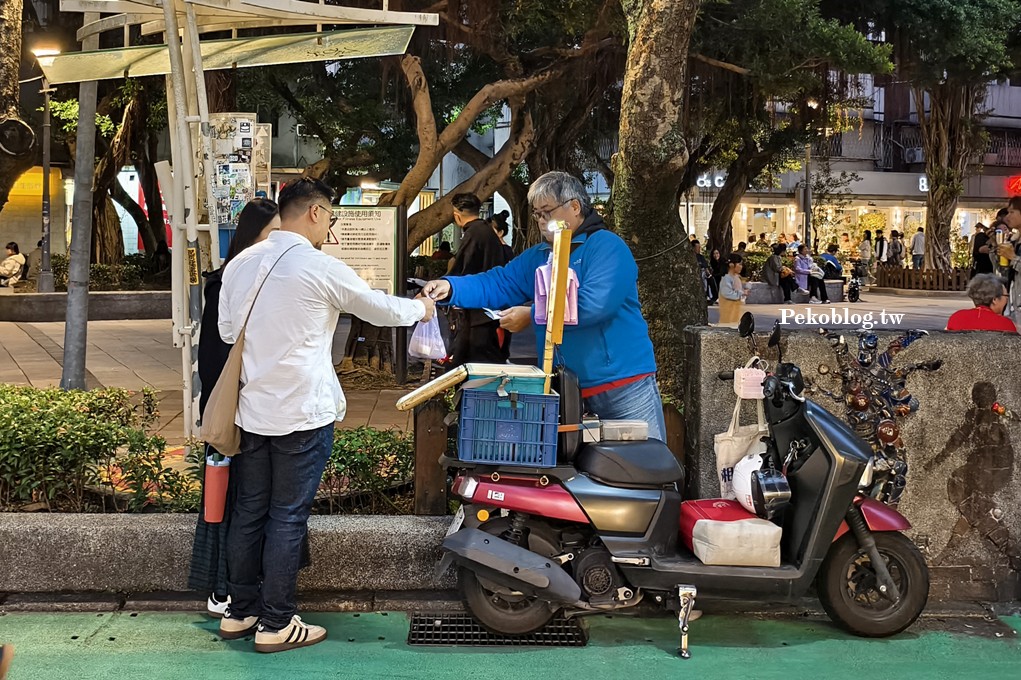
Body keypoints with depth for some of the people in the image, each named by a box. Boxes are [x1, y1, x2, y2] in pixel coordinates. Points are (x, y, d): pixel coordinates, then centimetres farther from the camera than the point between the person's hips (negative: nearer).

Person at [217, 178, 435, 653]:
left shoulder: (240, 264, 5)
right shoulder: (321, 268, -13)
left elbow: (227, 331, 12)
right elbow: (378, 309, 0)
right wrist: (420, 308, 18)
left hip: (249, 410, 6)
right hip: (301, 413, -6)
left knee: (248, 513, 15)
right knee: (287, 519, 3)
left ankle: (239, 612, 26)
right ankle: (276, 625, 12)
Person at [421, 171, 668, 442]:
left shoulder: (607, 247, -10)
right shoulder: (537, 257, 14)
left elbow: (595, 304, -24)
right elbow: (496, 285, 8)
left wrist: (532, 316, -18)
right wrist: (450, 287, -9)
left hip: (625, 386, -6)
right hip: (571, 391, 6)